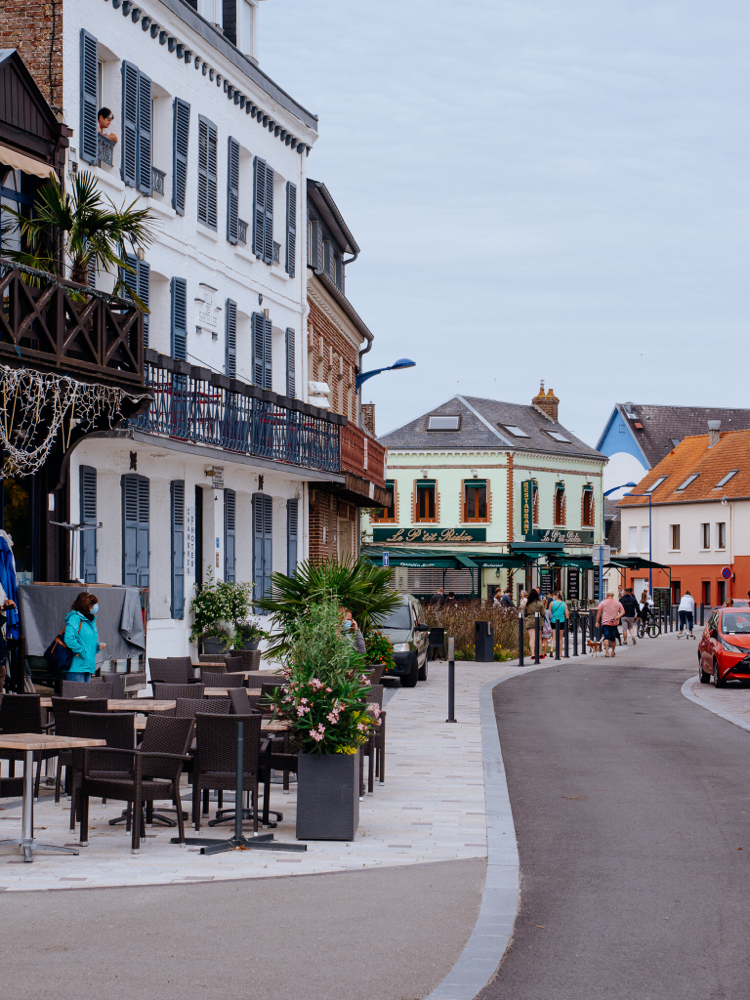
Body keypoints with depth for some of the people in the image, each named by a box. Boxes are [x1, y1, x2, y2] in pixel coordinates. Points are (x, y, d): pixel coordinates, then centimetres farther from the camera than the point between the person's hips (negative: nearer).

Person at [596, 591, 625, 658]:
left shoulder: (603, 603, 0)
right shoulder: (617, 603, 8)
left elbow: (599, 612, -1)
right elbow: (623, 612, 0)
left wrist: (597, 622, 4)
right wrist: (617, 617, -10)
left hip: (605, 623, -3)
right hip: (614, 623, 3)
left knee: (606, 638, -7)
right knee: (613, 638, 15)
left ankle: (607, 652, -21)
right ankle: (612, 652, 26)